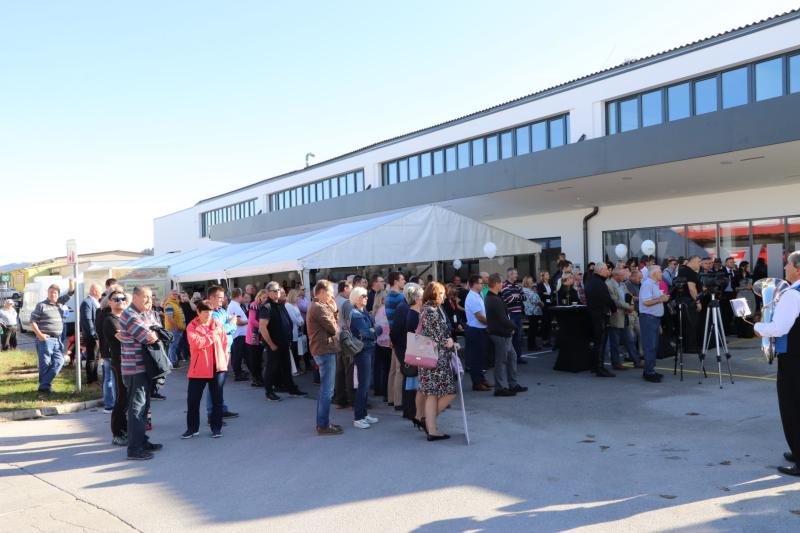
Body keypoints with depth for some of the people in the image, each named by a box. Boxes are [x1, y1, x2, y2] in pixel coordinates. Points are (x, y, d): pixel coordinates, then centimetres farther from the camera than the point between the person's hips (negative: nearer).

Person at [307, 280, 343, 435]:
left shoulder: (315, 306, 17)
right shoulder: (319, 308, -16)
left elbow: (330, 327, 13)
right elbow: (334, 329, -16)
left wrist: (333, 311, 1)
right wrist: (334, 312, 1)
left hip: (322, 351, 11)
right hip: (325, 351, -11)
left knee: (324, 390, 17)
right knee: (327, 391, -5)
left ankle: (322, 422, 25)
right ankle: (323, 425, 1)